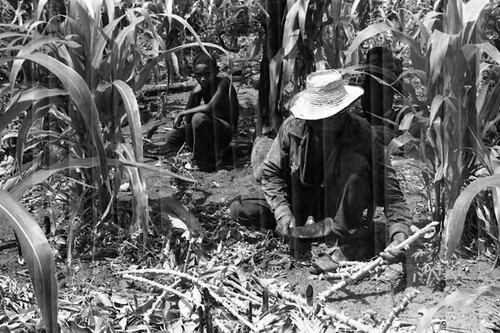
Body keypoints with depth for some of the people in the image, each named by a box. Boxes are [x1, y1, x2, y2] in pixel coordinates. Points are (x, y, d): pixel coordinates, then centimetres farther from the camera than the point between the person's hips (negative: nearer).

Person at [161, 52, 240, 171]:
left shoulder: (224, 82, -21)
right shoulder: (198, 90, -4)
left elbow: (210, 107, -35)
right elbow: (188, 121, -4)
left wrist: (183, 113, -25)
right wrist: (188, 145, -16)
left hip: (226, 129, -7)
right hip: (211, 126, 7)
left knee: (199, 118, -34)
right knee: (172, 135, 1)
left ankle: (207, 162, -18)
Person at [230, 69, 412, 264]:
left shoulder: (363, 135, -24)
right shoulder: (293, 126, -18)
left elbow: (390, 192, -25)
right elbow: (271, 172, -8)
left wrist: (399, 235, -41)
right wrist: (282, 211, -24)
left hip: (342, 202, -2)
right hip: (301, 200, 2)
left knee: (355, 163, -34)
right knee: (239, 210, -16)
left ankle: (345, 242, -22)